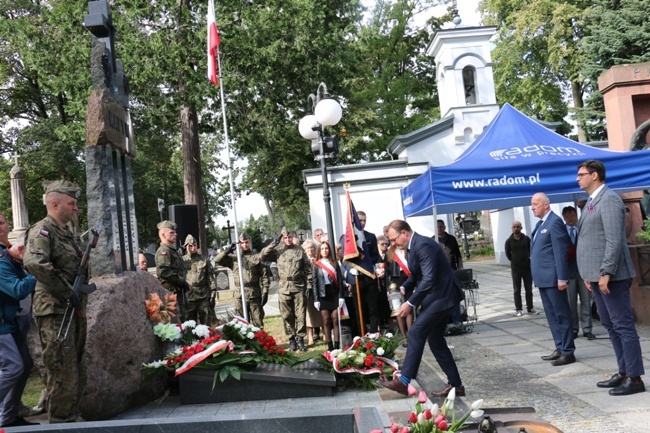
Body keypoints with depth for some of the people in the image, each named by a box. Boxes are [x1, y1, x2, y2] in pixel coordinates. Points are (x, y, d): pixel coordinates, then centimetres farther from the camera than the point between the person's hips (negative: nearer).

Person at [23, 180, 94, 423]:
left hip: (74, 310, 9)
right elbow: (34, 262, -30)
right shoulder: (42, 230, -11)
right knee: (63, 375, -4)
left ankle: (71, 421, 28)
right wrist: (67, 293, -26)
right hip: (55, 312, -9)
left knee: (77, 374, 16)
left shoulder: (67, 232, 17)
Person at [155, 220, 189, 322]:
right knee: (176, 320, -11)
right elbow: (163, 272, -23)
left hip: (179, 291, 10)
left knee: (183, 318, 13)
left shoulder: (174, 250, 20)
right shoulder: (163, 251, -11)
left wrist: (183, 283, 10)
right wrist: (182, 281, -18)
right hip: (171, 291, -10)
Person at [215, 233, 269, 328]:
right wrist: (228, 251, -8)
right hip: (240, 295, 2)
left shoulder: (257, 257, 3)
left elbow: (264, 275, 0)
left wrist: (265, 292, -7)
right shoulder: (233, 257, 8)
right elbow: (217, 260, 1)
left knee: (258, 323, 4)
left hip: (255, 294, -2)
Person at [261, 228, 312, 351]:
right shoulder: (278, 251, 5)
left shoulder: (300, 250, 5)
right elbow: (263, 255, -8)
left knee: (300, 314, 3)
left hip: (299, 287, 0)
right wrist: (274, 243, -10)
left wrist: (309, 286, -1)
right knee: (287, 316, 5)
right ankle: (291, 339, 15)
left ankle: (300, 338, 13)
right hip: (284, 288, 0)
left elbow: (308, 269, 5)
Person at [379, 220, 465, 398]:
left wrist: (410, 303, -25)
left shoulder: (423, 245, -21)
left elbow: (429, 279, -28)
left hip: (442, 295, -11)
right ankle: (455, 385, 20)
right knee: (435, 340, 12)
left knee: (416, 332, -14)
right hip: (435, 296, 11)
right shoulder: (412, 246, 10)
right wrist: (403, 288, 2)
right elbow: (416, 275, 20)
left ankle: (404, 381, -10)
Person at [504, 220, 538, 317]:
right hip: (515, 269, -1)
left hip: (527, 267, 1)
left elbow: (531, 250, 10)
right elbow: (507, 254, 8)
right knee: (517, 290, 3)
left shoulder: (526, 239, 0)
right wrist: (515, 261, 9)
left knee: (529, 289, 8)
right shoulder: (509, 241, -3)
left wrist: (526, 259, 7)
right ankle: (518, 309, 8)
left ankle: (530, 308, 17)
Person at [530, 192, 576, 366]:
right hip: (543, 278, 9)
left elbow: (560, 252, -17)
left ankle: (568, 352, 5)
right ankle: (560, 349, 22)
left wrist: (562, 278, -20)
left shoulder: (555, 222, -12)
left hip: (553, 278, -9)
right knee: (552, 315, 14)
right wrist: (536, 276, 15)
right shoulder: (540, 224, 16)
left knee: (561, 315, -1)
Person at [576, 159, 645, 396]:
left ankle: (635, 378, 3)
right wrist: (590, 274, 19)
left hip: (610, 275, -10)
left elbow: (614, 240, -19)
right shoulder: (592, 201, 18)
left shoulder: (609, 199, -12)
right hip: (597, 275, 10)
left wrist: (606, 272, -22)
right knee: (611, 325, 14)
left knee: (623, 325, -4)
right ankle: (624, 373, 23)